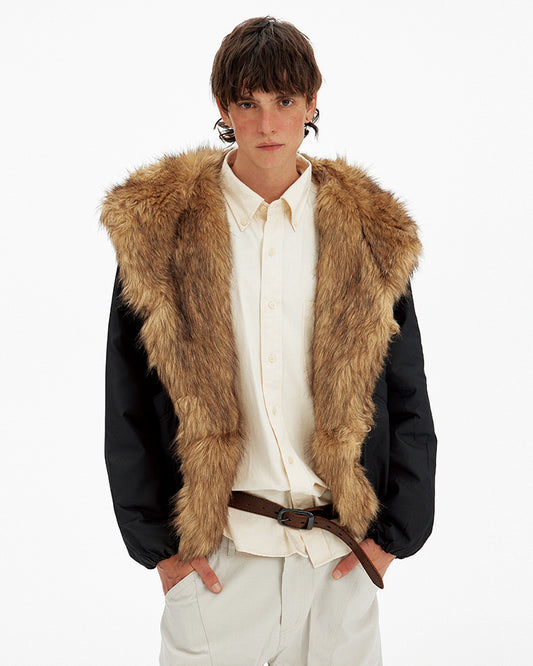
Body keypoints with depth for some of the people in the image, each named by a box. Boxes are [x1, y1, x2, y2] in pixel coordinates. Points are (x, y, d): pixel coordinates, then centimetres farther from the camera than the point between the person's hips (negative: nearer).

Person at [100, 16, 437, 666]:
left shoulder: (369, 235, 3)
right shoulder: (160, 228, -1)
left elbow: (407, 401, 8)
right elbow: (128, 403, 2)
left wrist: (393, 533, 2)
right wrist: (156, 540, -2)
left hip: (343, 559, 2)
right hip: (212, 553, -1)